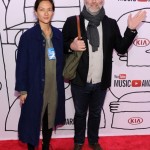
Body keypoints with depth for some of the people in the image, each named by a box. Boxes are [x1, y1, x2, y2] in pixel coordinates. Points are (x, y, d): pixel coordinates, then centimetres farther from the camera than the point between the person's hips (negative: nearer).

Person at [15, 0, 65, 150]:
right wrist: (22, 90, -8)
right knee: (32, 120, 9)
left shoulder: (58, 34, 2)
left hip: (54, 87, 4)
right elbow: (21, 65, -8)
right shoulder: (28, 36, -10)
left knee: (50, 120, 18)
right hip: (35, 88, -4)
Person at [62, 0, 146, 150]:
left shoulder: (111, 24, 0)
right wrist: (71, 46, -22)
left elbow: (121, 48, 1)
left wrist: (131, 30, -11)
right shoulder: (72, 21, -6)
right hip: (80, 81, -1)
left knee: (96, 113, 20)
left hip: (101, 82, 2)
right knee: (80, 113, 17)